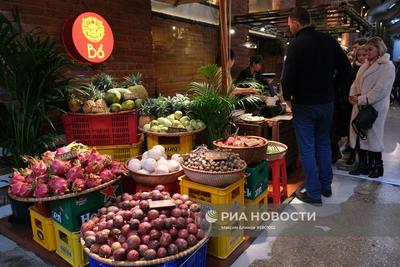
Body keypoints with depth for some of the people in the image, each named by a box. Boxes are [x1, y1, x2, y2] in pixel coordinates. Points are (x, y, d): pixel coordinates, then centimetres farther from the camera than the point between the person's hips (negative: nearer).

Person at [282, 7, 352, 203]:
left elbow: (288, 77, -19)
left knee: (307, 148, 3)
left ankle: (313, 193, 10)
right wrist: (331, 88, 11)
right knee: (324, 144, 18)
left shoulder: (296, 45, -13)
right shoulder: (329, 41, 4)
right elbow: (346, 69, 5)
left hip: (304, 104, -6)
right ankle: (326, 186, 29)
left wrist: (288, 98, -3)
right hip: (327, 102, 6)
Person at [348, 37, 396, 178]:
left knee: (372, 136, 2)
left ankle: (377, 166, 20)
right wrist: (353, 94, -5)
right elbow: (356, 81, 13)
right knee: (359, 135, 8)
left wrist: (362, 99, -18)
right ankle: (363, 165, 22)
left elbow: (381, 89, -16)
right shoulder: (366, 64, 15)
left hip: (375, 107, -7)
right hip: (360, 106, 7)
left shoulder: (387, 66, -7)